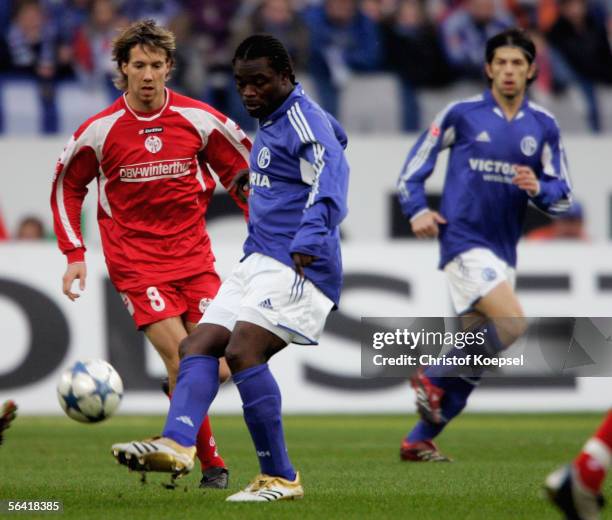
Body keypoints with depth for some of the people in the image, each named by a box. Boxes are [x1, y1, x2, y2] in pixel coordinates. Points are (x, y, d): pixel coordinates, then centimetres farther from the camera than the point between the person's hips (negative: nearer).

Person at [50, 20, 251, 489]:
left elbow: (242, 172, 10)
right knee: (183, 362, -15)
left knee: (215, 368, -7)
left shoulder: (198, 120, -3)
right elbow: (67, 186, 10)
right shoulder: (100, 130, -5)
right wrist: (74, 254, 3)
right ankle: (211, 464, 0)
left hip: (193, 256, 2)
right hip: (136, 263, -2)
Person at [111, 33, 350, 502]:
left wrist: (309, 239, -40)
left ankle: (280, 478, -19)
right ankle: (177, 445, -24)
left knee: (243, 350, -23)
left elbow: (330, 181, -25)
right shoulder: (271, 124, 20)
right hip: (259, 263, 10)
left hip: (298, 267, -10)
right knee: (200, 343, -6)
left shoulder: (304, 121, -10)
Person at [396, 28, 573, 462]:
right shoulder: (462, 114, -2)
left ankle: (420, 441, 16)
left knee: (477, 352, 6)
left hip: (503, 251, 5)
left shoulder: (544, 126, 7)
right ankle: (433, 377, -4)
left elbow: (563, 197, 7)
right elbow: (416, 163, 8)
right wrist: (416, 210, -7)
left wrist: (538, 188, -14)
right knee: (513, 326, -23)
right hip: (463, 241, -5)